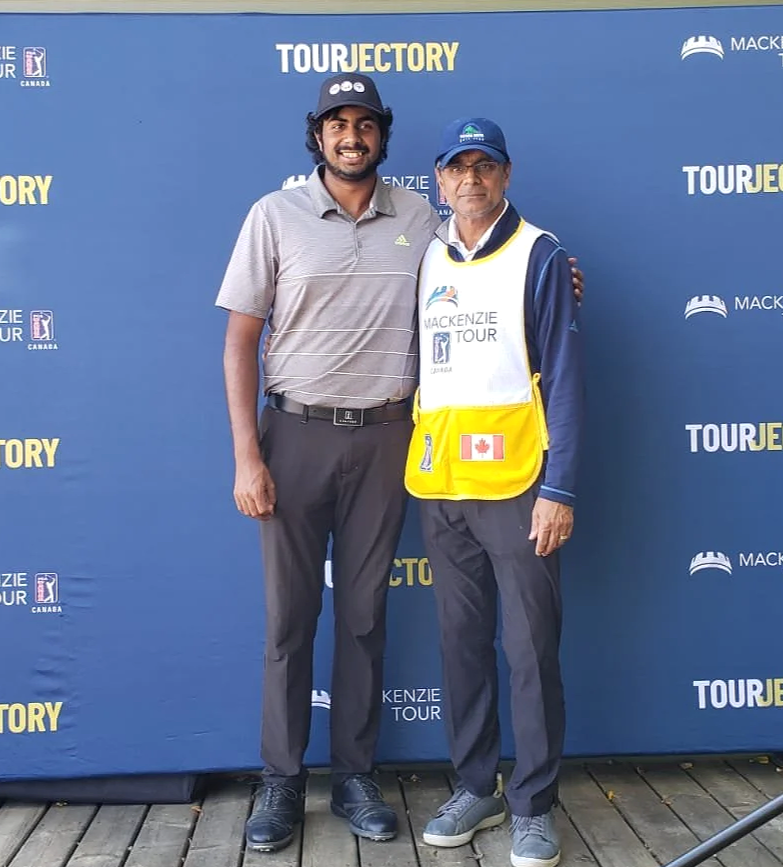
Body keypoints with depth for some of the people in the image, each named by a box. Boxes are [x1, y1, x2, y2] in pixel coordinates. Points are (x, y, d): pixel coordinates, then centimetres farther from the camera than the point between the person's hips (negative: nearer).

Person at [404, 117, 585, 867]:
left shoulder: (538, 254, 0)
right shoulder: (426, 258, 13)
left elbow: (562, 375, -5)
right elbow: (415, 358, 14)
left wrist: (558, 489, -12)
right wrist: (416, 463, 4)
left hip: (514, 481, -4)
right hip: (438, 483, 4)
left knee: (530, 649, 1)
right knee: (461, 642, 11)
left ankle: (532, 805, 16)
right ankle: (476, 787, 25)